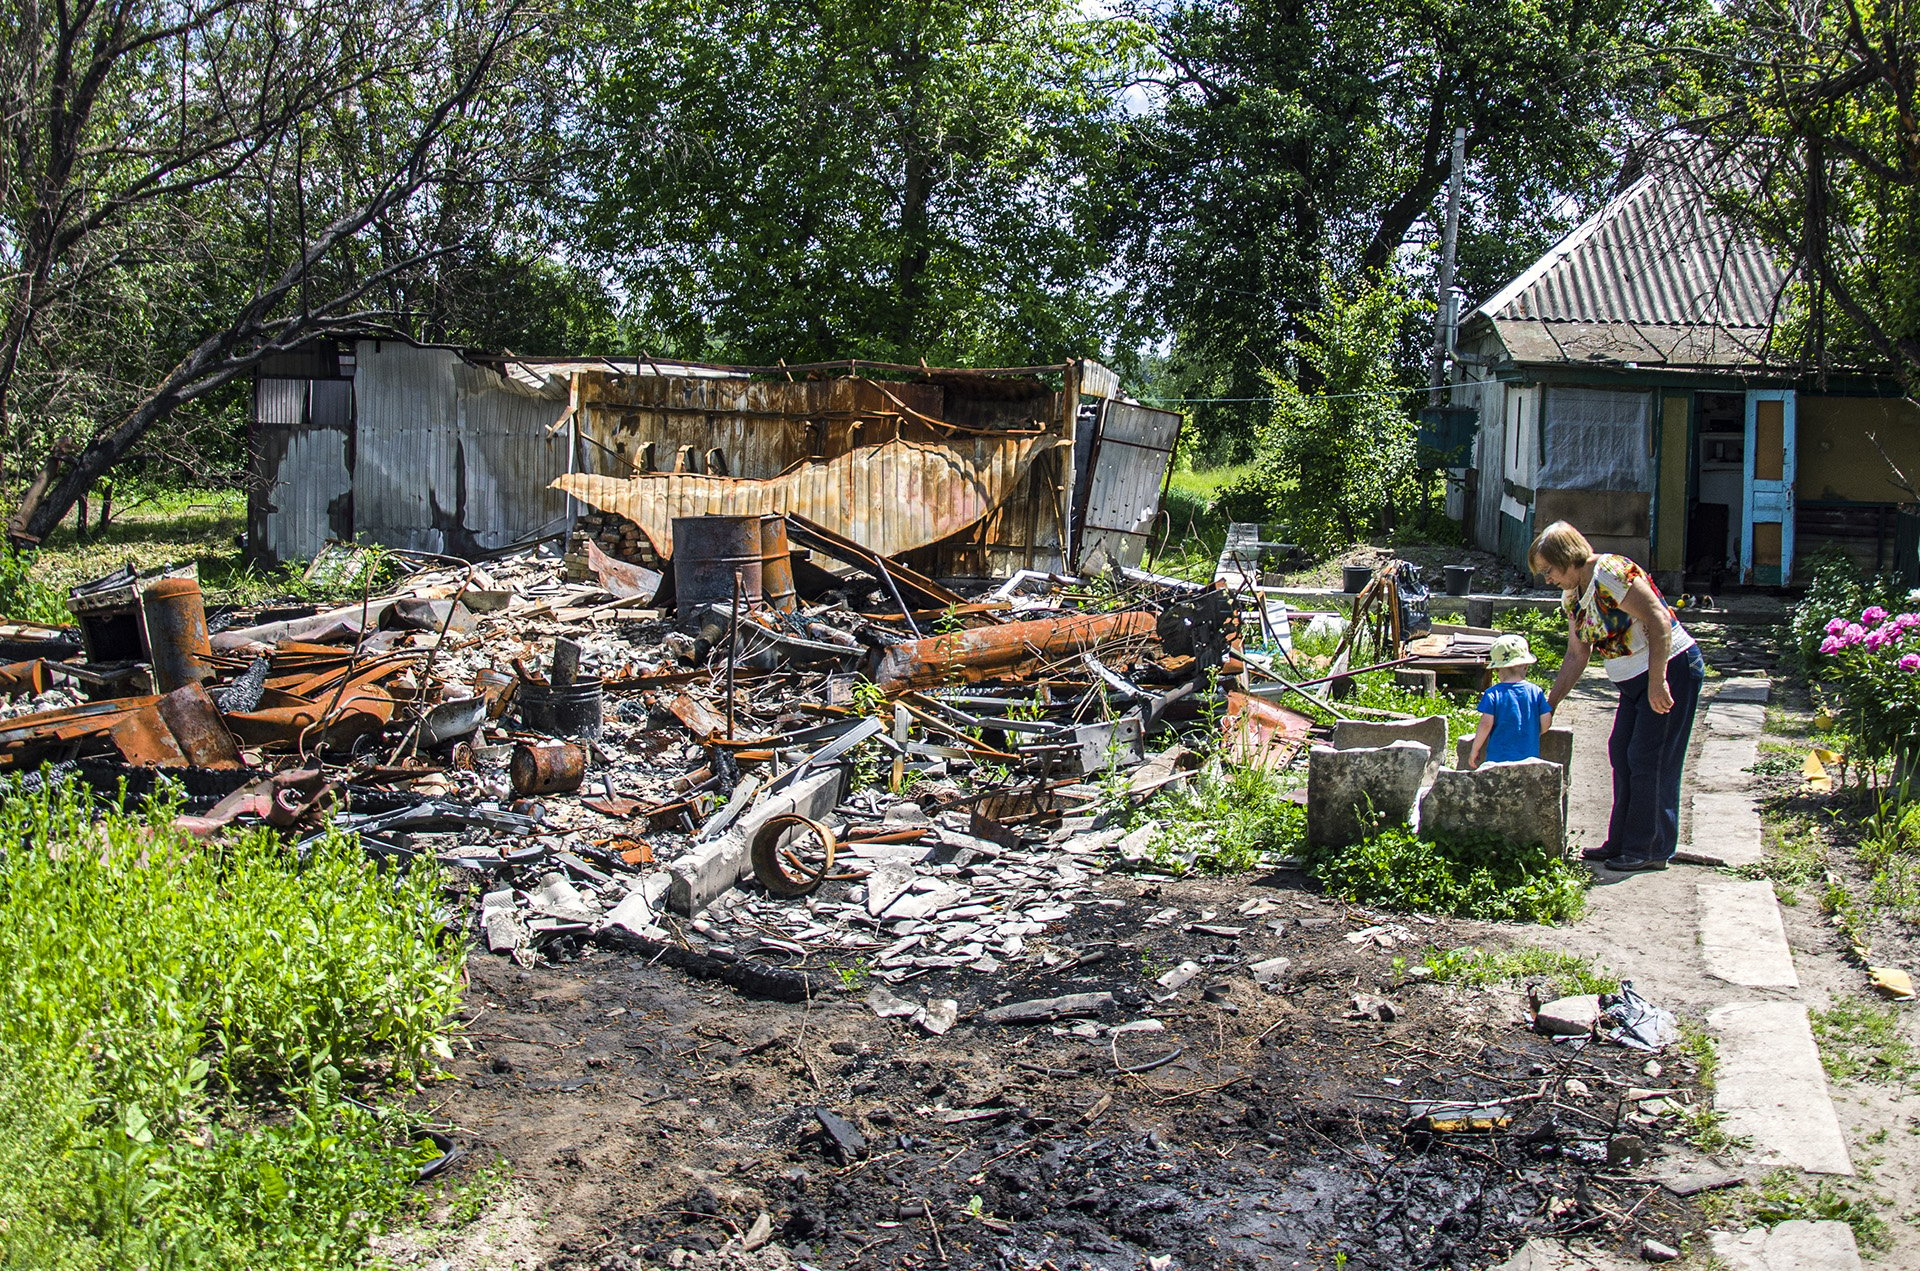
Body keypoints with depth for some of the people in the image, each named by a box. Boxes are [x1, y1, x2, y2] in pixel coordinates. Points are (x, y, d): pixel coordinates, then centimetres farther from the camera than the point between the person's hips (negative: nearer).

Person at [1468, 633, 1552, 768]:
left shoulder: (1493, 694, -7)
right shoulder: (1535, 691, 1)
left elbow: (1486, 724, -12)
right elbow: (1546, 722, 4)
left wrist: (1474, 750, -1)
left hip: (1498, 757, -3)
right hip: (1529, 756, 3)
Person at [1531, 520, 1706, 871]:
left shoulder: (1610, 573, -20)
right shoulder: (1572, 596, 8)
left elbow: (1659, 621, -25)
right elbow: (1576, 657, 14)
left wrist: (1657, 682, -27)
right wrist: (1549, 704, 12)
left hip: (1670, 669, -9)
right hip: (1635, 680, 10)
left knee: (1648, 760, -6)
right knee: (1621, 754, 10)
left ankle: (1650, 850, 3)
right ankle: (1622, 843, 18)